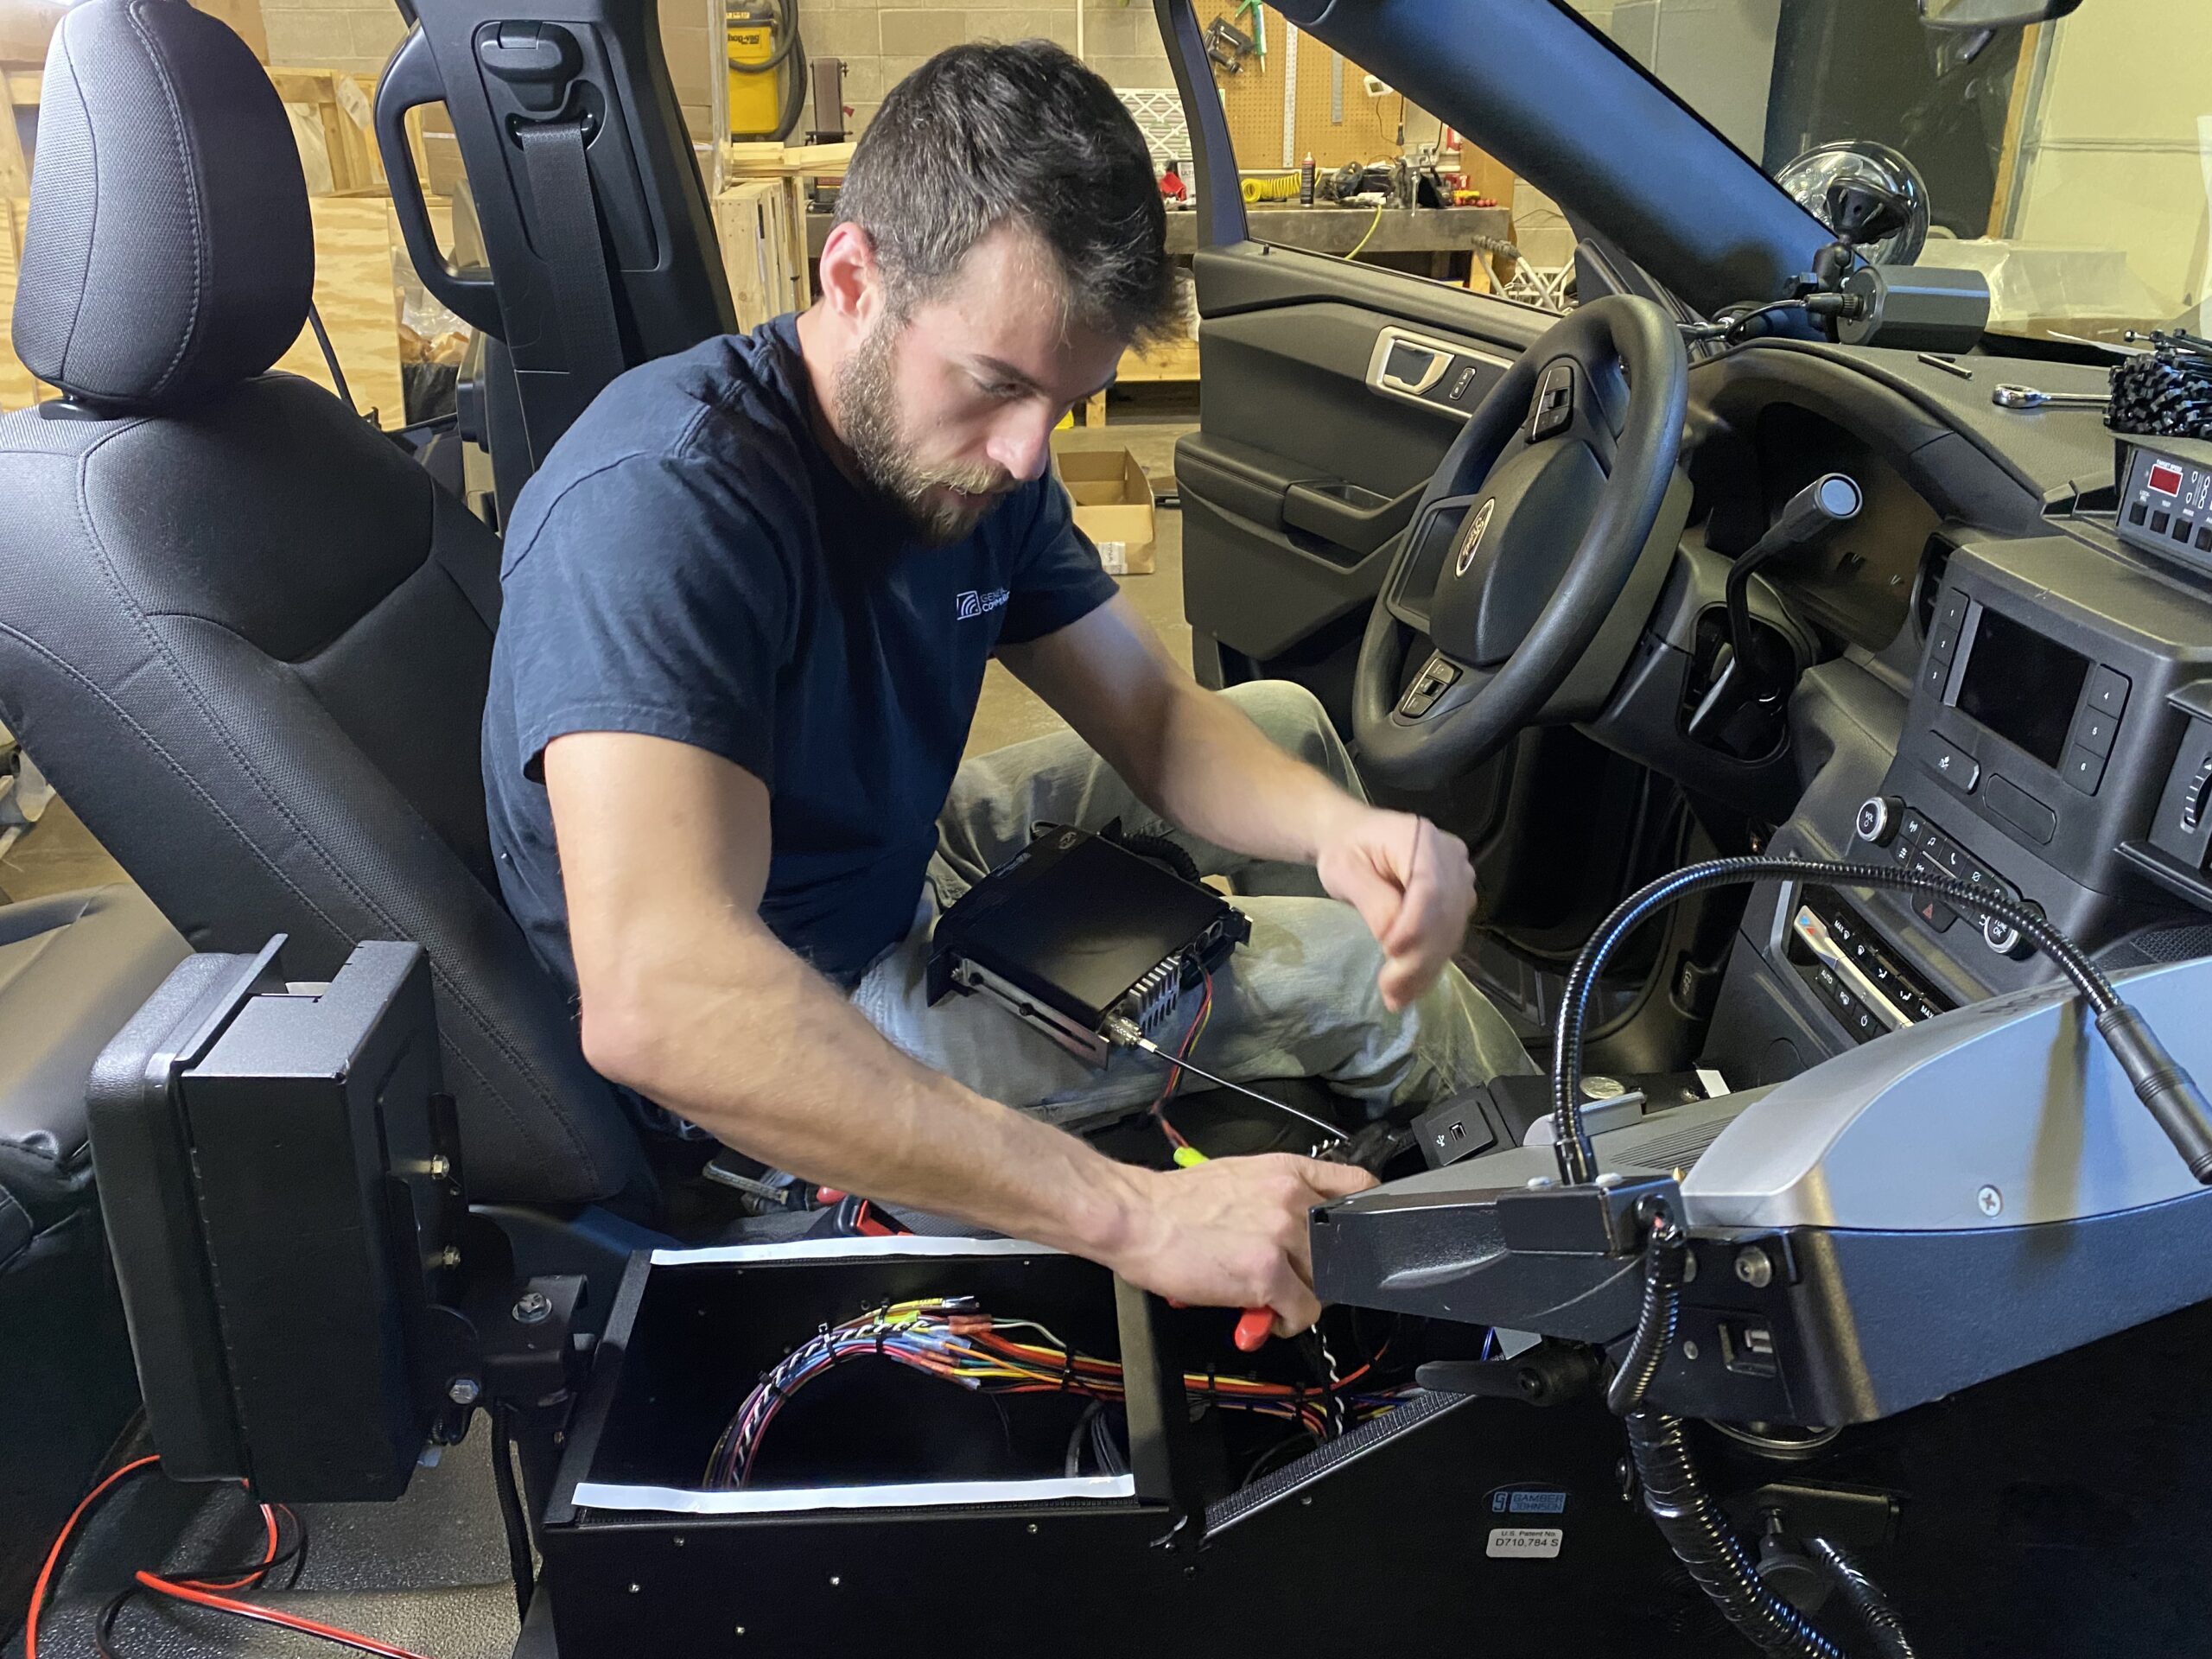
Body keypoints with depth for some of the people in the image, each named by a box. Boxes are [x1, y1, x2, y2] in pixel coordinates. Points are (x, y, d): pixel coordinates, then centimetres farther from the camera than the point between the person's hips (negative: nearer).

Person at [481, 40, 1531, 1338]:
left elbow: (1155, 712, -4)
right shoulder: (661, 501, -36)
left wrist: (1339, 829, -27)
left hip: (900, 874, 8)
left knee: (1284, 723, 13)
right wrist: (1130, 1212, -48)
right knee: (1350, 975, -7)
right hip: (776, 1038, -8)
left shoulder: (975, 447, -8)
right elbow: (658, 1000, -48)